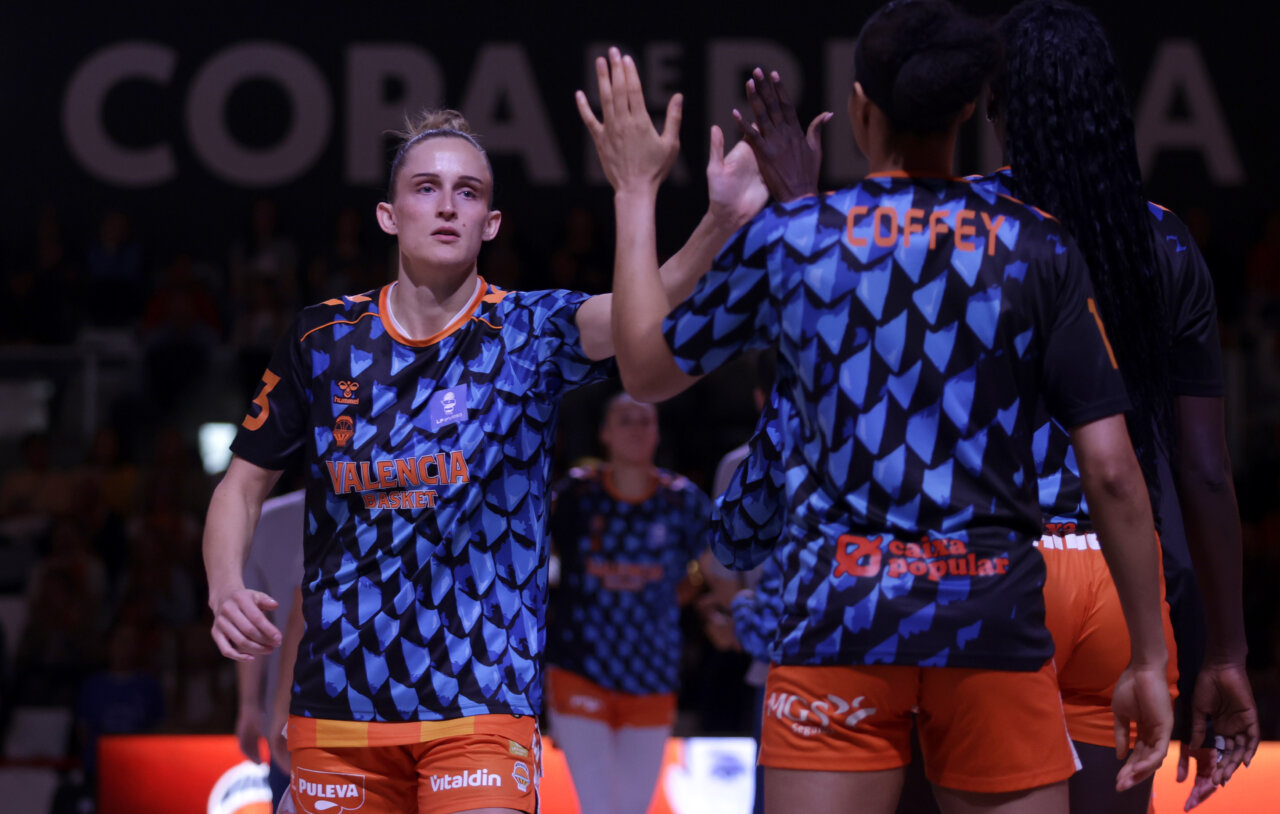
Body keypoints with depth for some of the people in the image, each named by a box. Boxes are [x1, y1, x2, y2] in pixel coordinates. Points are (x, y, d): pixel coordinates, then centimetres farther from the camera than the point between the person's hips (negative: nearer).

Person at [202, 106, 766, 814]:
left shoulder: (529, 331, -2)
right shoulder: (324, 339, 3)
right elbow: (244, 481, 11)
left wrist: (719, 225, -42)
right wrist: (225, 589, -9)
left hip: (482, 701, -2)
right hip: (337, 700, 2)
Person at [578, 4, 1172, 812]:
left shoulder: (786, 236, 2)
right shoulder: (1038, 248, 1)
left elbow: (646, 368, 18)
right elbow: (1111, 472, -2)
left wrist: (636, 193, 28)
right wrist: (1150, 659, 5)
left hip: (837, 618, 0)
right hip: (994, 622, 0)